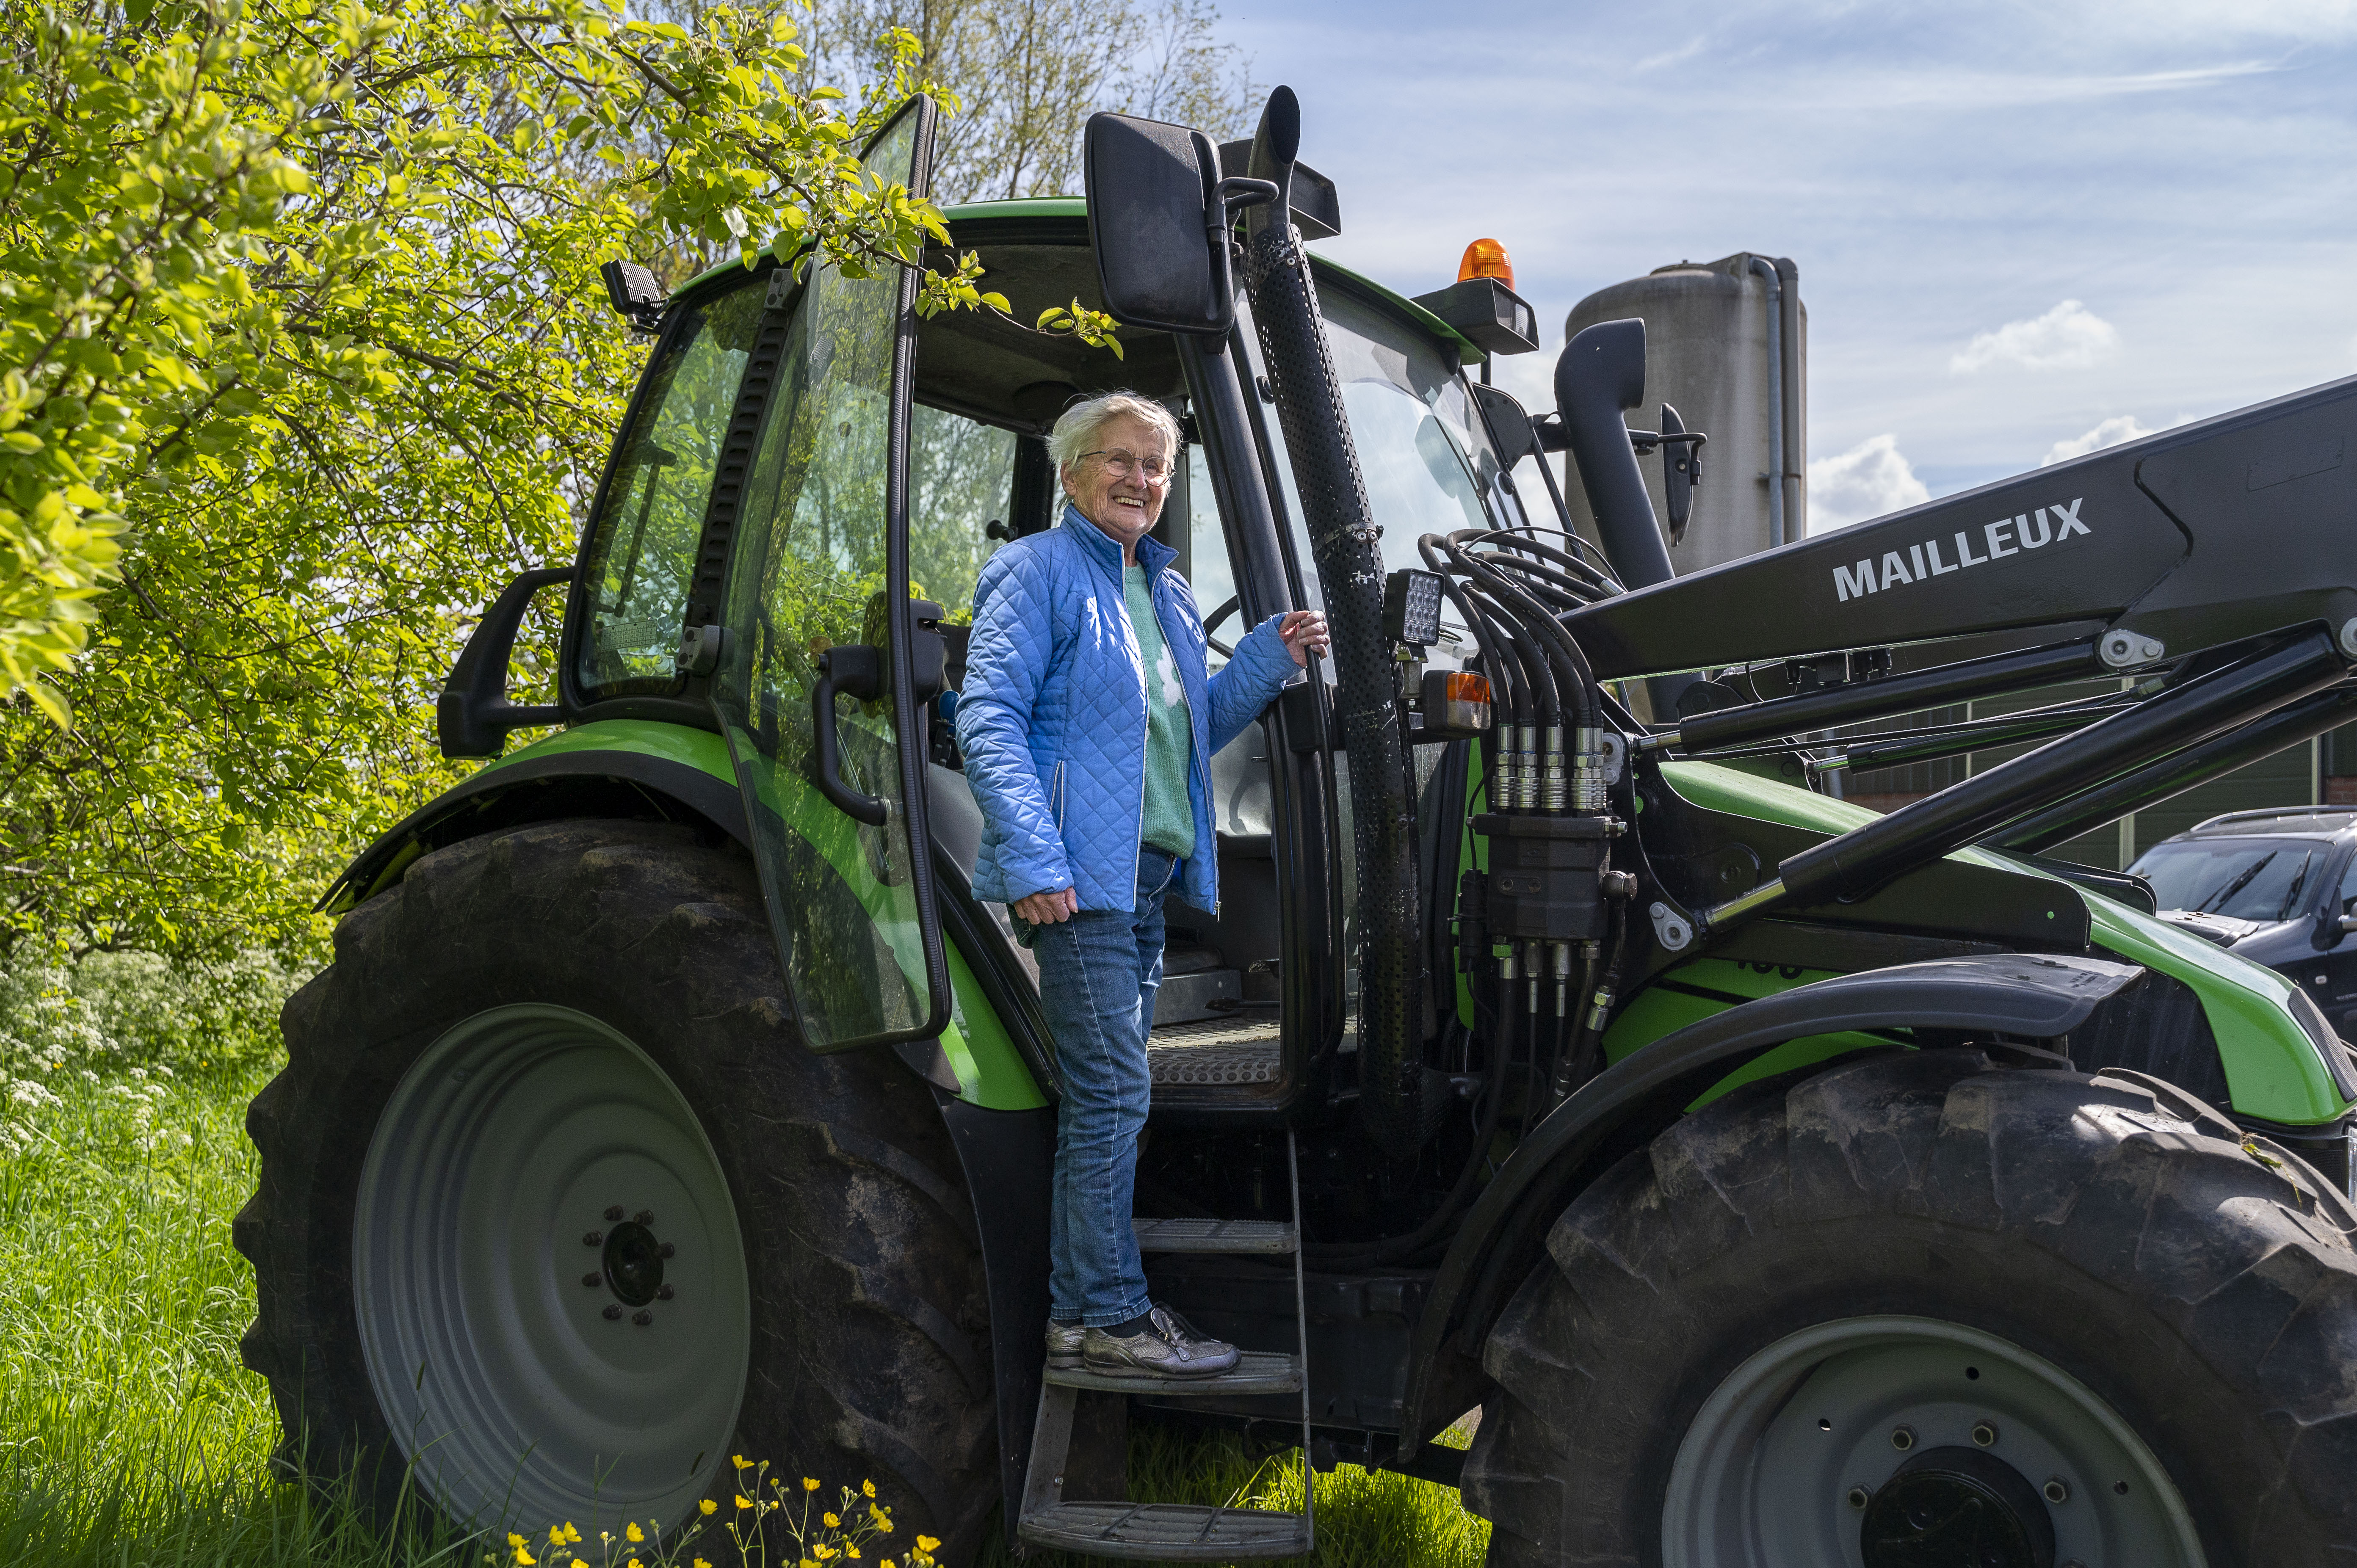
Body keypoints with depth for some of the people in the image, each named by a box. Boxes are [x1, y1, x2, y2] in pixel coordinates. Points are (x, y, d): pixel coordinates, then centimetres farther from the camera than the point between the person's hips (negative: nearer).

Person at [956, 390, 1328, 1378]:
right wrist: (1032, 858, -21)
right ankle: (1105, 1317, -2)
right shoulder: (1039, 573, -3)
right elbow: (987, 718, -11)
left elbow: (1194, 731, 24)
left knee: (1107, 1092, 12)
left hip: (1150, 874, 8)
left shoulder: (1170, 593, 21)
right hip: (1078, 875, -8)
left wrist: (1271, 658, 9)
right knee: (1113, 1091, -9)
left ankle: (1084, 1302, 20)